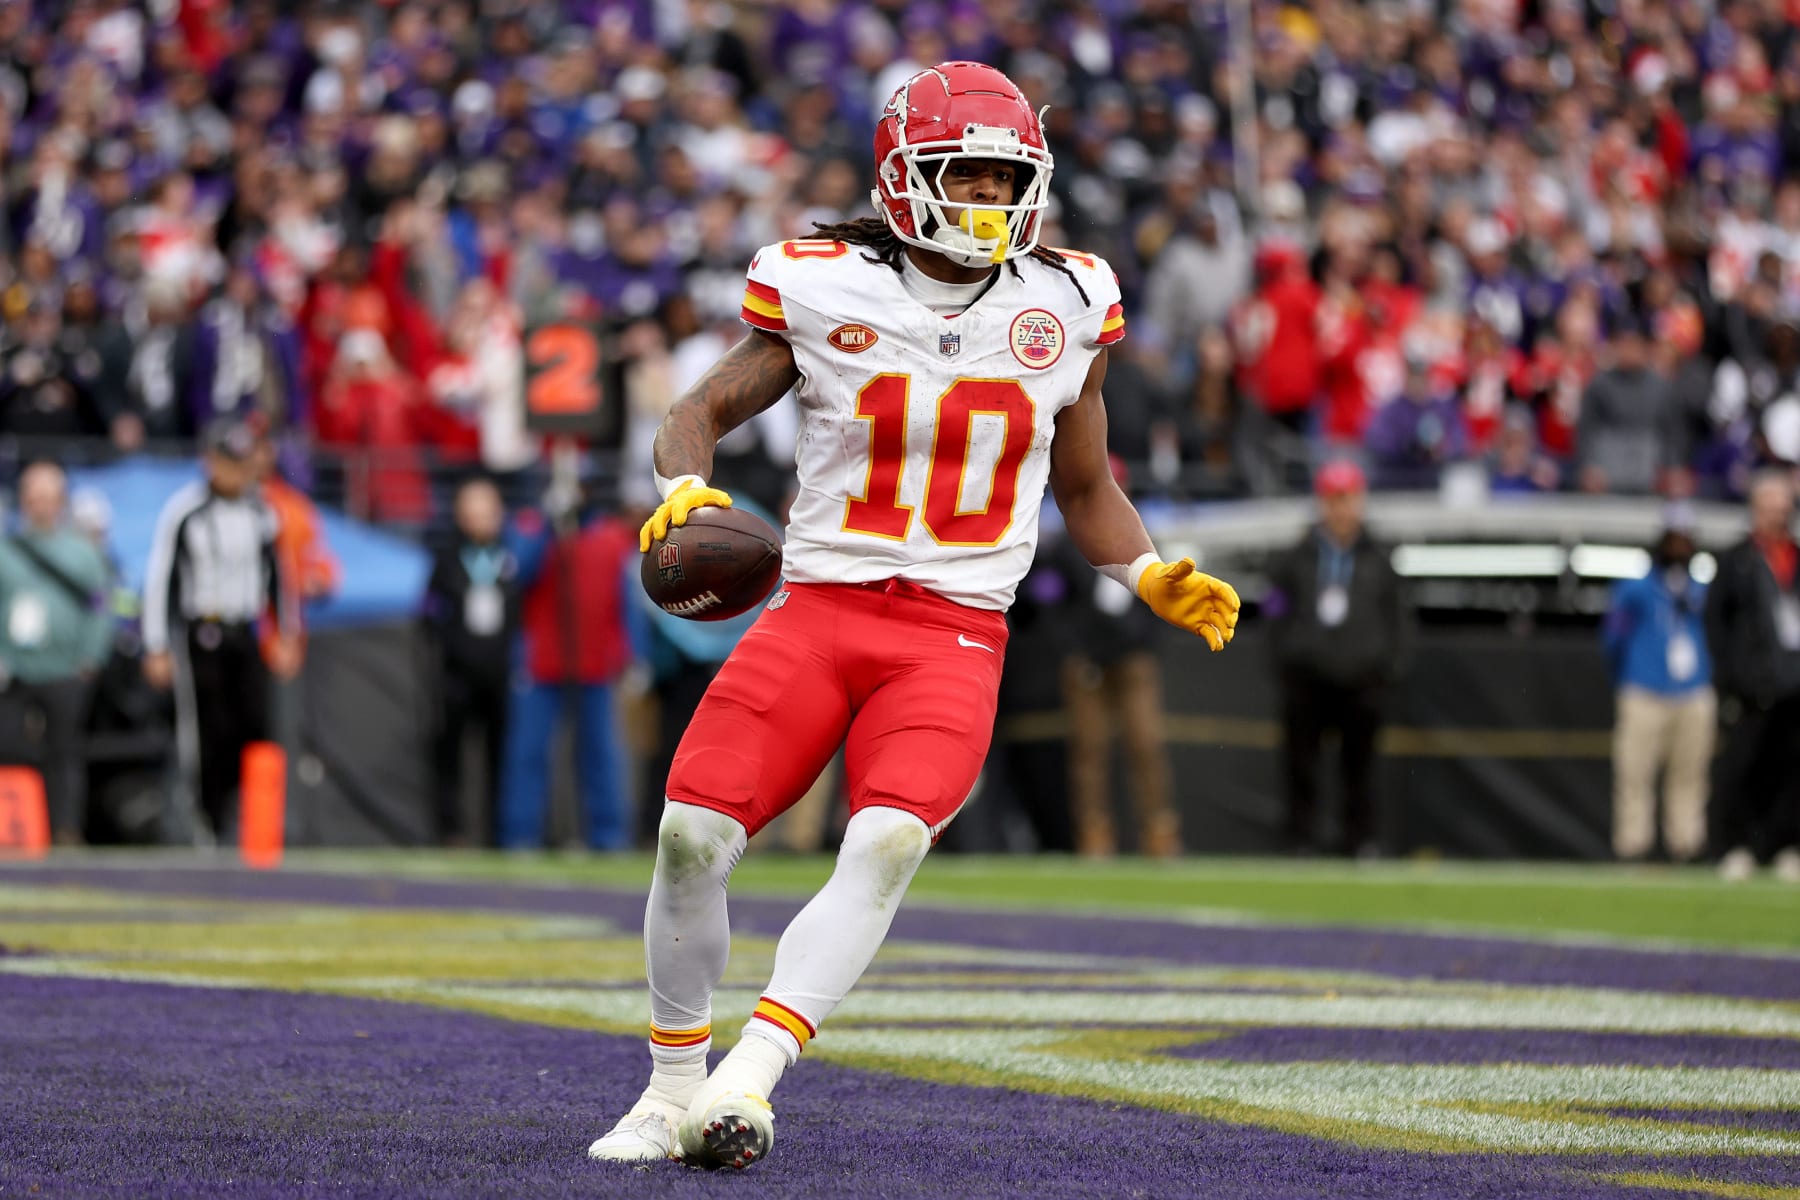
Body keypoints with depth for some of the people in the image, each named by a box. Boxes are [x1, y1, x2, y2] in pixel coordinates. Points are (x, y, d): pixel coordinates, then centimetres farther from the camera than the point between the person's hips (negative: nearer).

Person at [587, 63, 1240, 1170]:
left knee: (890, 842, -26)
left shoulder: (1064, 307, 8)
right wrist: (684, 487, -12)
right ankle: (673, 1094, 9)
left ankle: (749, 1079, -30)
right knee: (693, 835, -12)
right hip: (818, 608, 0)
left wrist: (1156, 579, 4)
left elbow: (1086, 488, 20)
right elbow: (705, 410, 10)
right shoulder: (826, 292, 1)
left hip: (955, 633, 0)